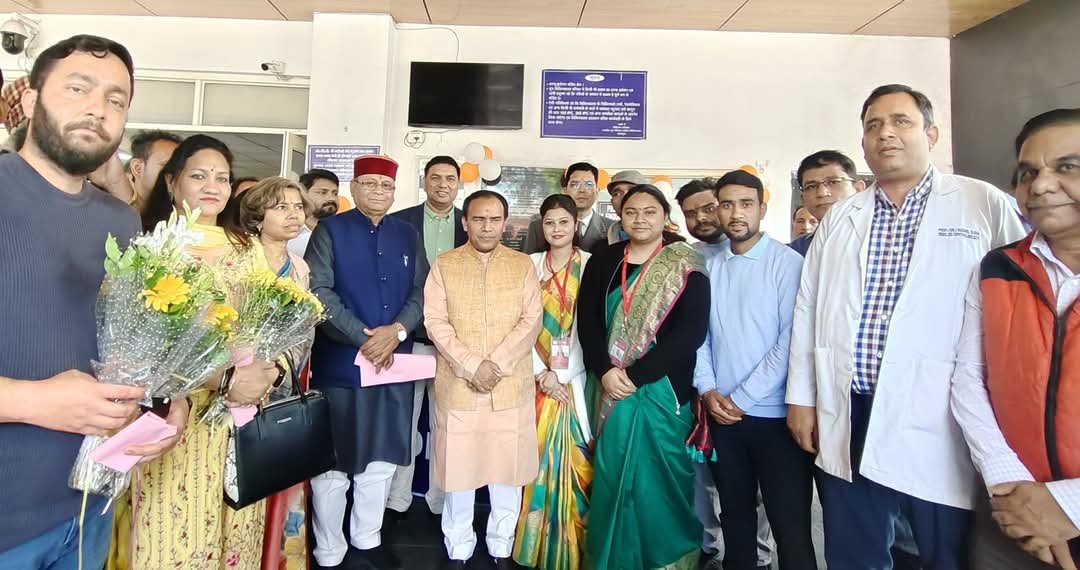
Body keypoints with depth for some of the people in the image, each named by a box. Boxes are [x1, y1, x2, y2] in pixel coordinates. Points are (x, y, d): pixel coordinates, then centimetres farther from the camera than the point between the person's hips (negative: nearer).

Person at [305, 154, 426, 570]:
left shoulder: (407, 235, 10)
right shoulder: (329, 231, -2)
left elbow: (421, 291, 5)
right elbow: (319, 292, -11)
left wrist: (396, 330, -12)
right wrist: (364, 337, -15)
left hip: (395, 362, 4)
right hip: (339, 362, -4)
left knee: (382, 459, 14)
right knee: (334, 462, 6)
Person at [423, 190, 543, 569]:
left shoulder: (523, 265, 5)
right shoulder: (444, 265, 3)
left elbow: (531, 320, -2)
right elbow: (435, 321, -4)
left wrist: (497, 364, -13)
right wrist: (471, 365, -14)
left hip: (512, 386, 1)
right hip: (457, 386, 0)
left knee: (508, 469, 9)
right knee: (458, 468, 9)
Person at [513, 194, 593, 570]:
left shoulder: (591, 265, -1)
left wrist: (562, 374, -10)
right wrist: (541, 372, -8)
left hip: (576, 376, -1)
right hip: (537, 376, 2)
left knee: (574, 459, 3)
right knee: (537, 457, 6)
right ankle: (537, 539, 23)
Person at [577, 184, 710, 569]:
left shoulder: (685, 269, -5)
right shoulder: (602, 262, 6)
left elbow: (691, 332, -13)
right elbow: (587, 322, 2)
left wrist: (634, 374, -17)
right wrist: (606, 372, -14)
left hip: (663, 390, -3)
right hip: (610, 389, 3)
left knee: (658, 480, 6)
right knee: (612, 478, 11)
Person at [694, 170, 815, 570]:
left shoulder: (788, 263, -7)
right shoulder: (711, 267, 6)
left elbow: (791, 341, -12)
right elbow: (699, 334, 7)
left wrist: (742, 397, -12)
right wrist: (707, 389, -6)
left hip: (775, 414, -4)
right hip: (722, 413, 4)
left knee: (790, 523, 4)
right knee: (735, 514, 18)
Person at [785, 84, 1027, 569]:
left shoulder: (984, 206, 2)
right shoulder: (839, 218, 11)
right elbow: (808, 310, 10)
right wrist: (801, 397, 7)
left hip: (943, 422, -3)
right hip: (849, 420, 3)